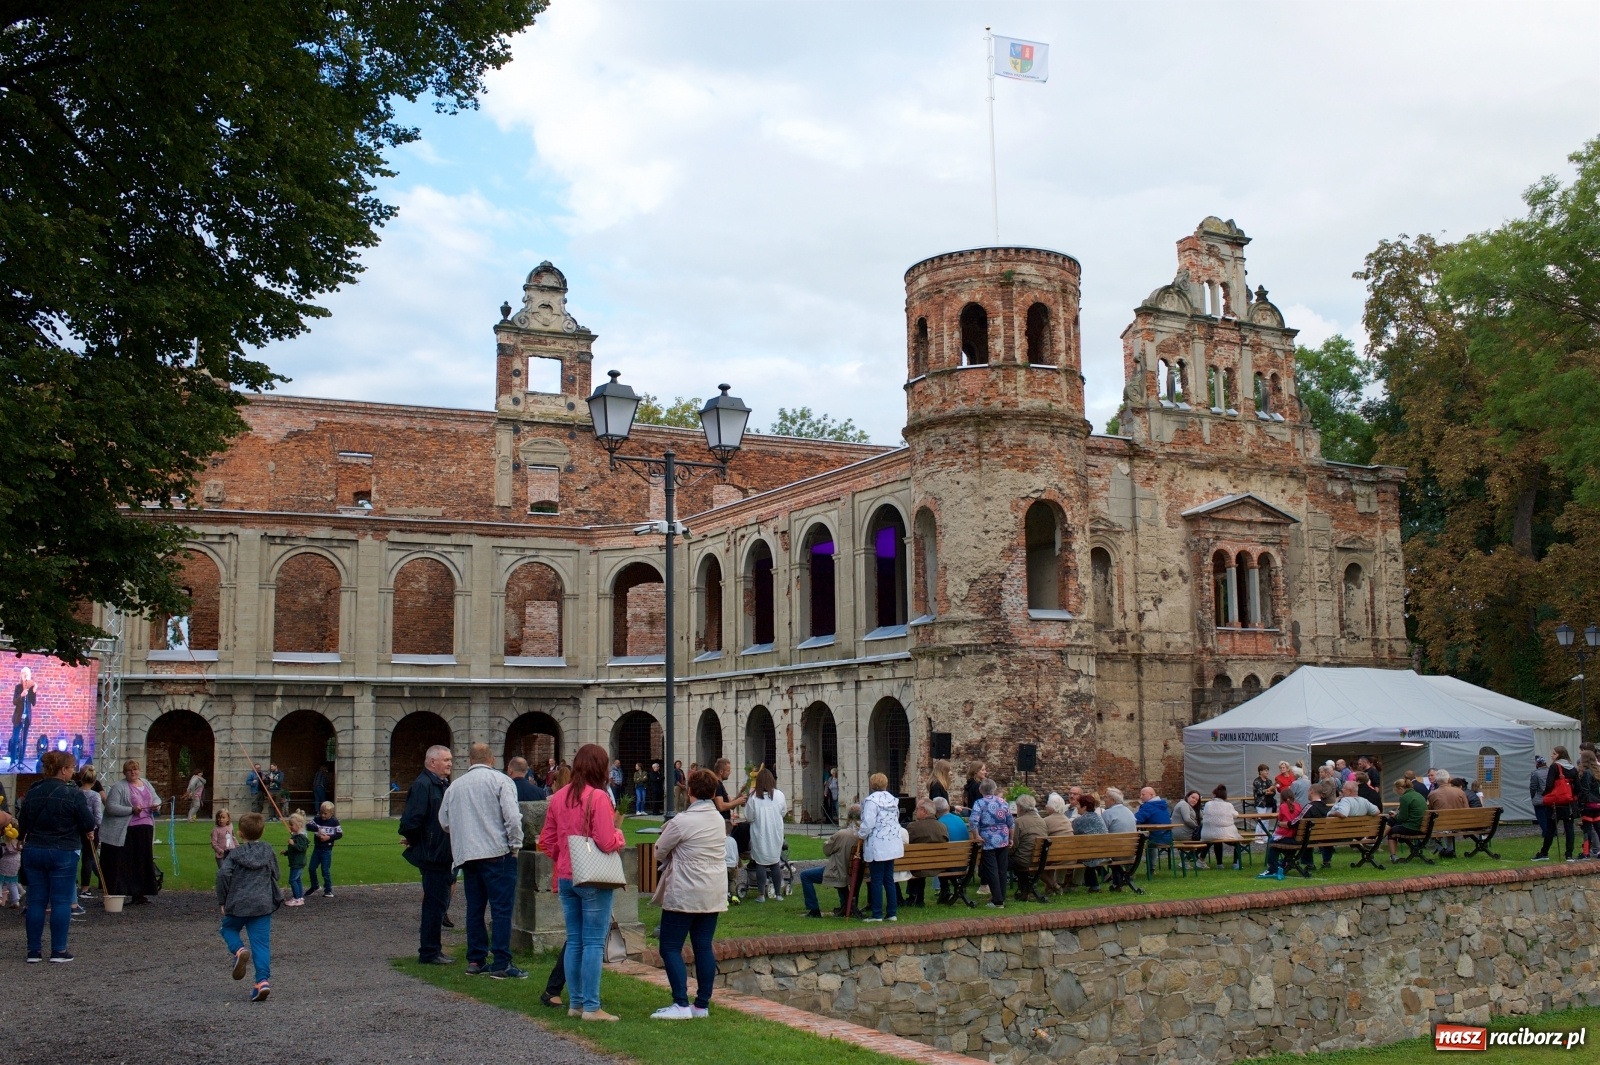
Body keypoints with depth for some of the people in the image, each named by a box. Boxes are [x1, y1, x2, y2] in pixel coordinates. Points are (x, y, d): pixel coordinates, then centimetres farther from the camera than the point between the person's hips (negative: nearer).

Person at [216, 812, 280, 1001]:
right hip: (263, 904, 2)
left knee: (228, 929, 24)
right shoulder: (268, 852, 7)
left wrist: (222, 900, -3)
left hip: (238, 904, -2)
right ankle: (263, 980, -10)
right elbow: (275, 875, 12)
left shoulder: (235, 853, -2)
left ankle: (239, 950, -6)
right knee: (261, 943, 2)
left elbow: (223, 874, -13)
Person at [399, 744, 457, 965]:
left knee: (438, 903, 15)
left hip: (445, 855, 9)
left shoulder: (444, 784, 15)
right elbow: (410, 821, -23)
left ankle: (431, 949, 24)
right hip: (432, 855, -9)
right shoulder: (422, 785, -16)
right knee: (435, 903, -3)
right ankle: (429, 953, 5)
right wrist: (414, 842, -9)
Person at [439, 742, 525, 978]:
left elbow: (444, 821, 16)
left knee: (474, 908, 13)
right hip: (497, 852, -5)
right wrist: (516, 844, -4)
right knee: (501, 907, -4)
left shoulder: (455, 786, 11)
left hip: (466, 854, 5)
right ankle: (501, 964, -6)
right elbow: (512, 816, -14)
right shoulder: (500, 780, -4)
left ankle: (475, 960, 17)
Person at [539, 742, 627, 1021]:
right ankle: (591, 1007, -1)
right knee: (594, 943, -2)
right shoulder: (598, 797, -15)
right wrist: (618, 829, 0)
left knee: (573, 941, 13)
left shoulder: (558, 797, 6)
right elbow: (607, 843, -20)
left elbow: (547, 841, 11)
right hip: (594, 880, -7)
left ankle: (574, 1003, 18)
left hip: (566, 878, 7)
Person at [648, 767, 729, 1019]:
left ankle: (681, 1004, -7)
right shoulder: (719, 819, 7)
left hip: (683, 895, -7)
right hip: (713, 895, 7)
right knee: (704, 947, 9)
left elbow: (659, 852, -2)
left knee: (670, 948, 0)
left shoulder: (681, 821, -14)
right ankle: (702, 1005, 12)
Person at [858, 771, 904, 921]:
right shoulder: (893, 800, 10)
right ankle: (892, 913, 13)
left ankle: (877, 914, 1)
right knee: (889, 879, 12)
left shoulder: (871, 800, -13)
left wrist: (860, 834, 1)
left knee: (876, 880, -1)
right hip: (892, 845, 7)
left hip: (877, 847, -7)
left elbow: (868, 824, -18)